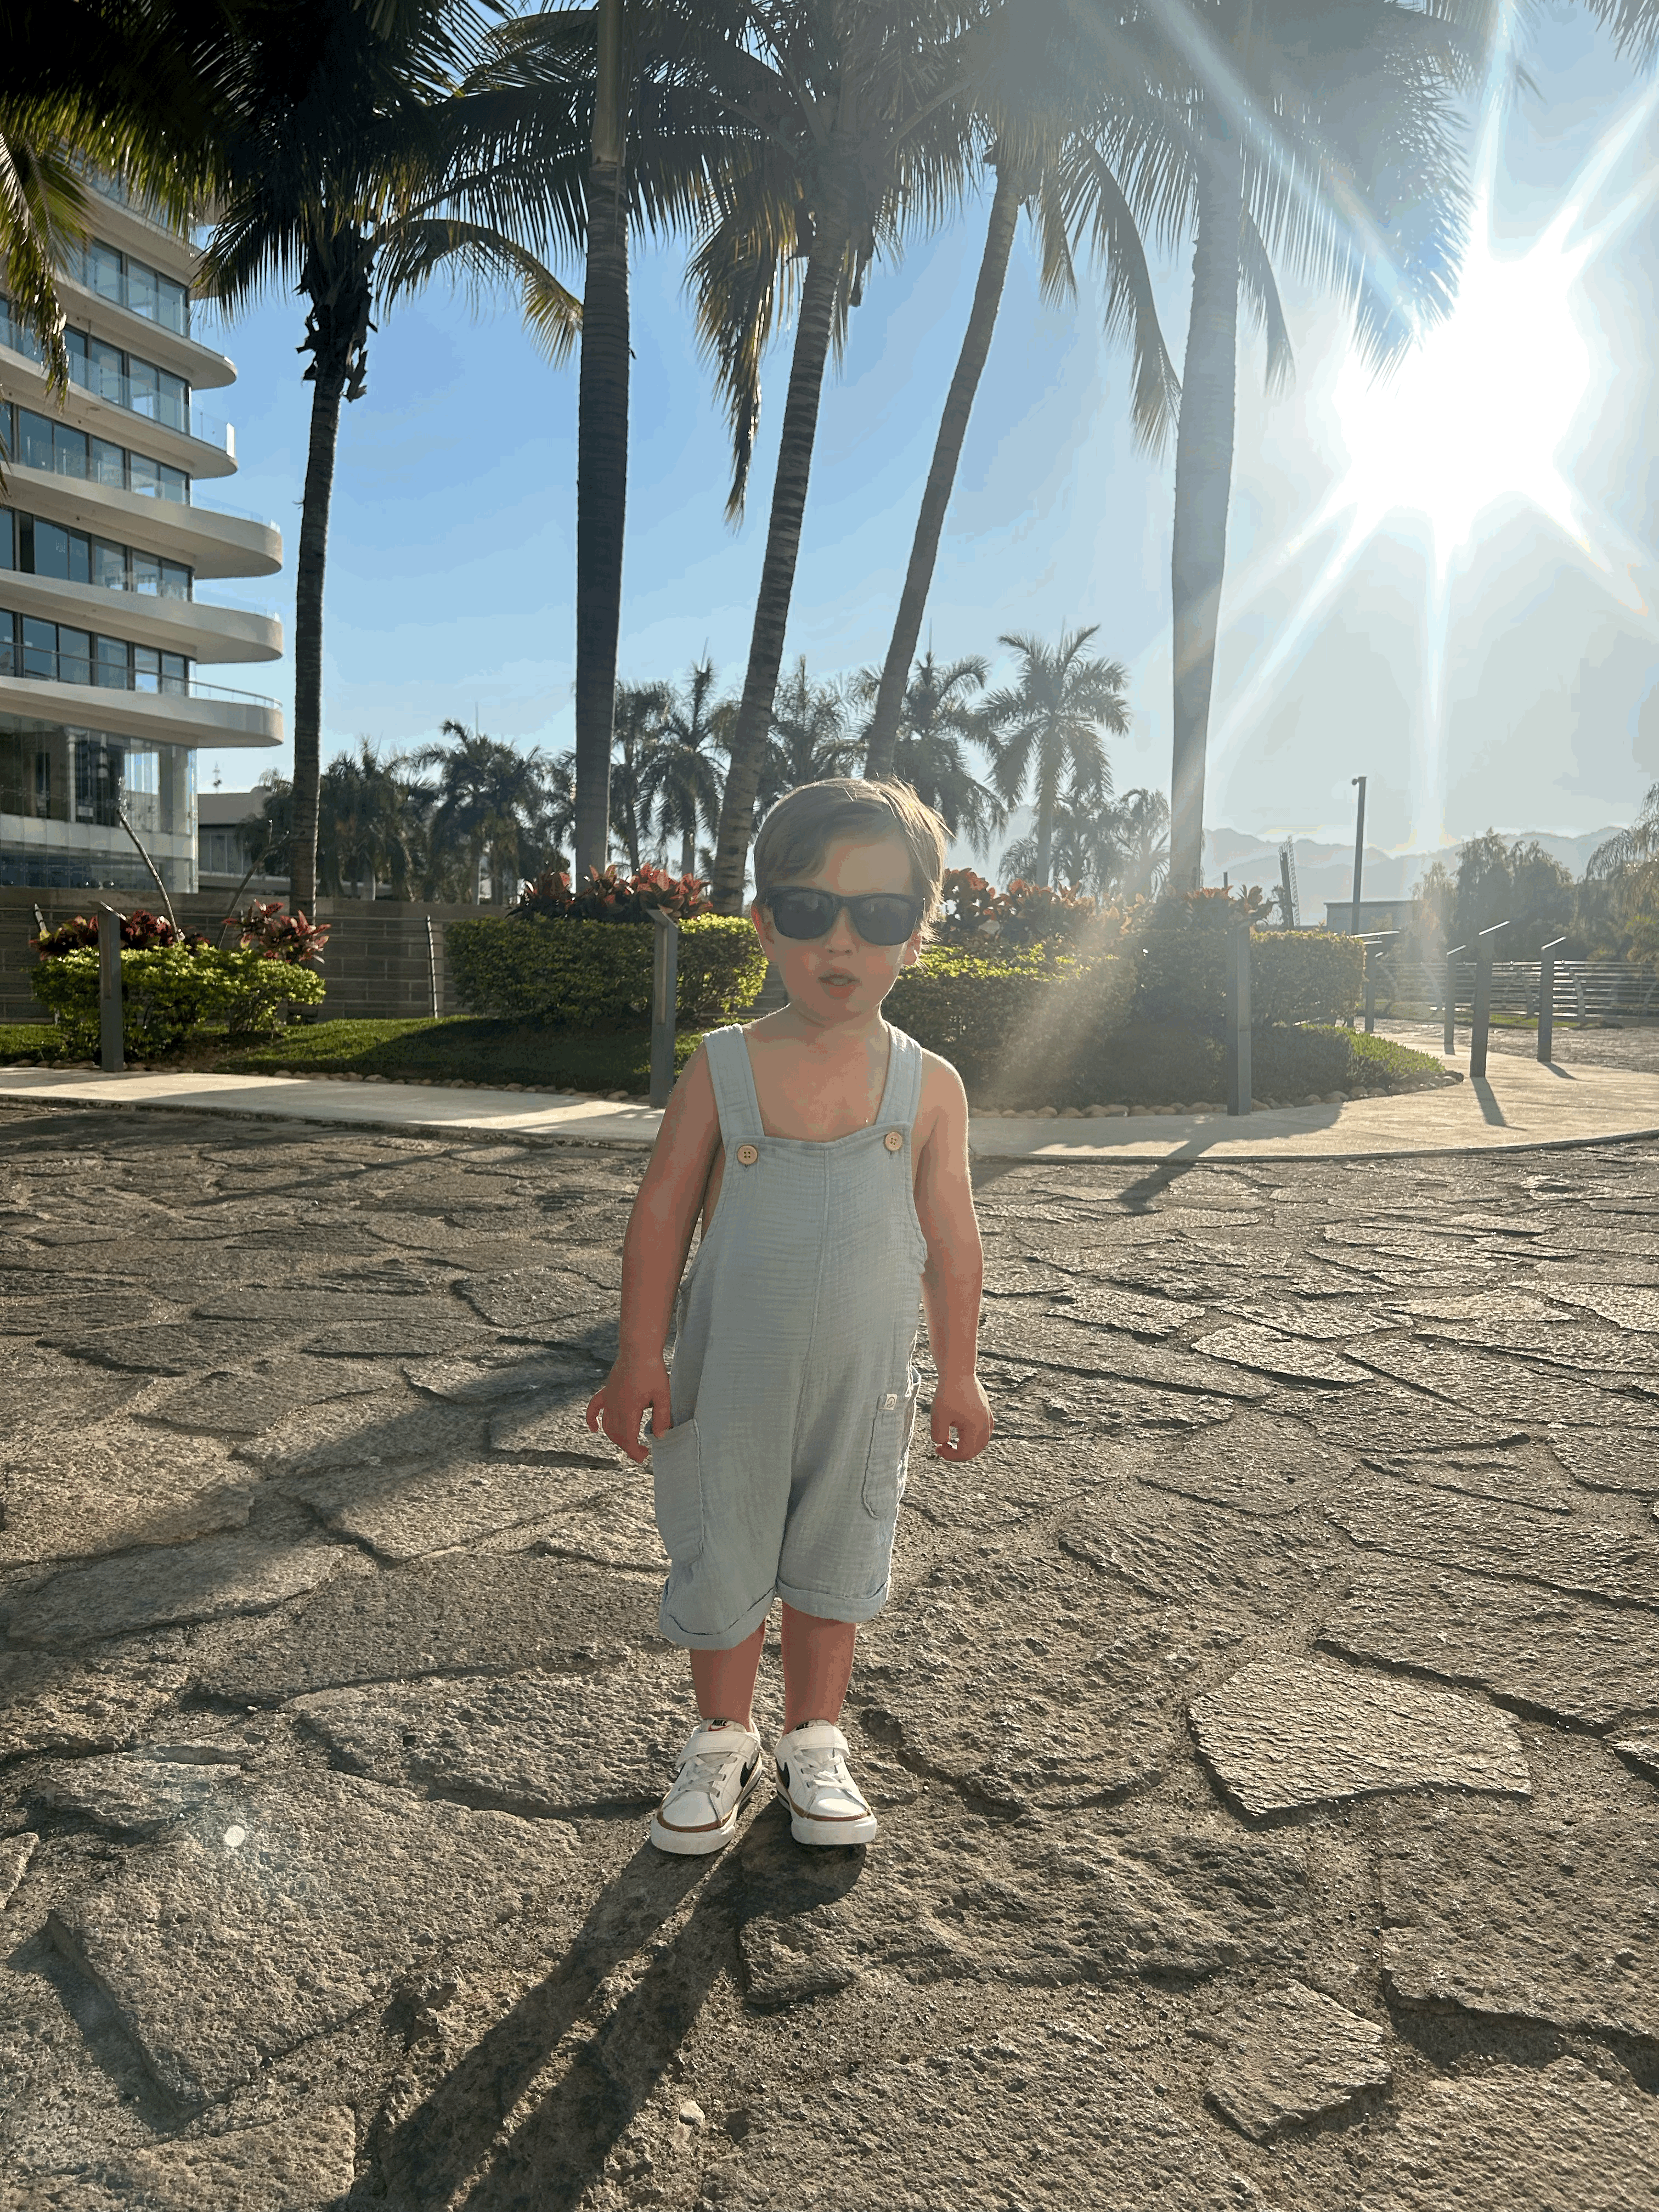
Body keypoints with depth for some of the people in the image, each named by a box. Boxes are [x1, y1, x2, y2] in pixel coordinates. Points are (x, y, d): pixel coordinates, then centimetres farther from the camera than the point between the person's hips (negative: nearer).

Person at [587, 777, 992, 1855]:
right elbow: (662, 1214, -5)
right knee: (722, 1564, 13)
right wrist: (640, 1358, -6)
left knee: (832, 1567, 16)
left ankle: (815, 1739, 38)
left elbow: (952, 1242, 0)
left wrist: (958, 1373, 5)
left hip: (863, 1382, 1)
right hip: (730, 1376, 0)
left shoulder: (929, 1087, -7)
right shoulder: (724, 1069, -10)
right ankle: (725, 1740, 36)